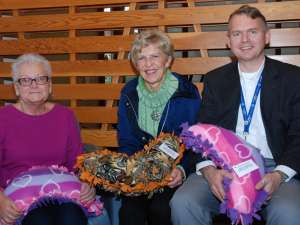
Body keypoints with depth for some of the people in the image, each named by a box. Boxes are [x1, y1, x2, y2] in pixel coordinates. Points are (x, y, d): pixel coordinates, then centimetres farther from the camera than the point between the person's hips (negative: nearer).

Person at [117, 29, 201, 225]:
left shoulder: (187, 93, -6)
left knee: (160, 208, -29)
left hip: (174, 173, -2)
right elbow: (126, 142, 9)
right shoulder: (129, 94, 5)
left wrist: (182, 170, -22)